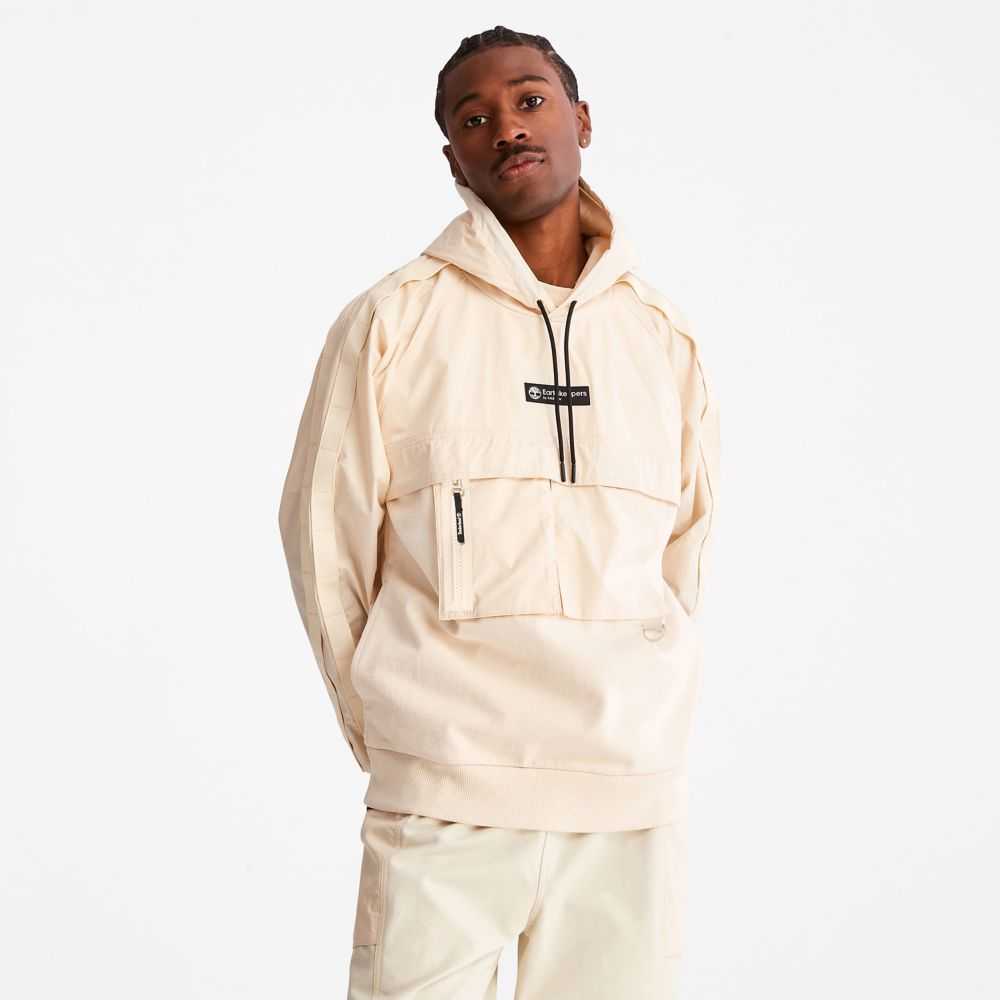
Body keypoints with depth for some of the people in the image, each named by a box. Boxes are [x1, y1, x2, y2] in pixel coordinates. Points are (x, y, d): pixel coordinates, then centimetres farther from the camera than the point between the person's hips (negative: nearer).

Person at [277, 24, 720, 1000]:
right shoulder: (391, 320, -1)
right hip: (443, 803, -2)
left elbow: (685, 554, 14)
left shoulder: (666, 337, 8)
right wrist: (397, 737, 5)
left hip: (635, 791, 3)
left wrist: (637, 728, 10)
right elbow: (324, 537, 3)